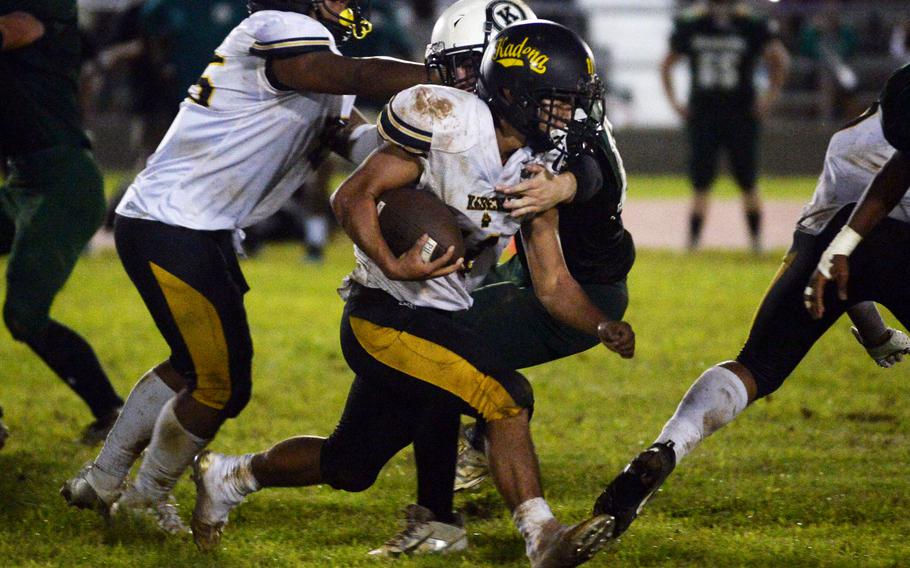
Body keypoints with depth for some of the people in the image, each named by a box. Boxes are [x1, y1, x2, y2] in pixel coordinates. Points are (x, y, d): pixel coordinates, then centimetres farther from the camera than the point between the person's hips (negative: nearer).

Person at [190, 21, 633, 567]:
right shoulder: (452, 126, -17)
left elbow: (553, 284, 8)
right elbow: (353, 197, -17)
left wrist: (604, 326, -10)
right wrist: (392, 265, -31)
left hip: (438, 319, 9)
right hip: (387, 314, -9)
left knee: (349, 467, 17)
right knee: (507, 398, -22)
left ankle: (227, 476, 37)